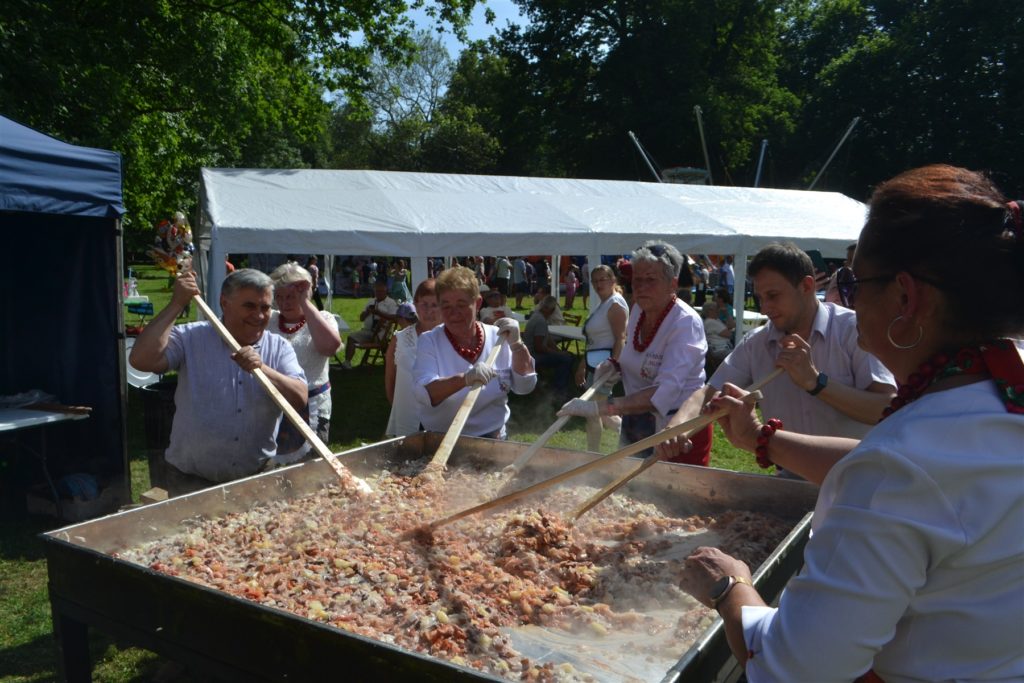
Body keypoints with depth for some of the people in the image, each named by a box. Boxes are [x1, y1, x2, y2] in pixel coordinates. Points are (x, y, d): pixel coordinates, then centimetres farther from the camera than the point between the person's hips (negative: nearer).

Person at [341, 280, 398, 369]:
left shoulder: (391, 303, 7)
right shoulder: (371, 302, 26)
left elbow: (394, 318, -12)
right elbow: (361, 318, 23)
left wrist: (378, 312, -17)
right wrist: (367, 312, 1)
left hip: (381, 332, -5)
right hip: (367, 330, 5)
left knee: (382, 319, -35)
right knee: (352, 336, -16)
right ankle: (347, 362, -21)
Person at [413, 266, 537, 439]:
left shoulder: (498, 337, 2)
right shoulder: (429, 341, -4)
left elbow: (525, 387, 1)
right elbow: (424, 394, -18)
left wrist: (516, 345, -13)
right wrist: (464, 379, -34)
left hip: (492, 438, 2)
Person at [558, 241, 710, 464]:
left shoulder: (685, 324, -23)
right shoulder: (638, 310, -1)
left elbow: (664, 392, -35)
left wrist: (600, 408, -43)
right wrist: (614, 364, -4)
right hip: (635, 423, 7)